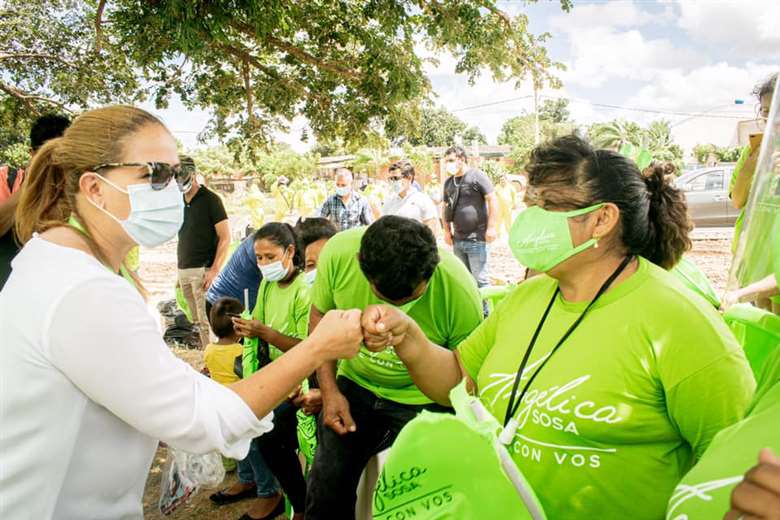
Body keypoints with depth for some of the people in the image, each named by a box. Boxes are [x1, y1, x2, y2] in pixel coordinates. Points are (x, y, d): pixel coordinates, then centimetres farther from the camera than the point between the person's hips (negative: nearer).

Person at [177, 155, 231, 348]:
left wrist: (214, 270, -15)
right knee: (195, 321, 8)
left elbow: (225, 238, -9)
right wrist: (179, 270, 15)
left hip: (203, 269, -6)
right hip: (183, 270, 6)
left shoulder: (210, 200, -5)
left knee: (206, 322, -6)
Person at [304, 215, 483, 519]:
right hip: (354, 384, 2)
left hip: (423, 400, -2)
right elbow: (320, 317, -5)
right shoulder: (338, 252, -24)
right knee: (325, 493, 5)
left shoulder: (460, 291, -29)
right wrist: (329, 391, -10)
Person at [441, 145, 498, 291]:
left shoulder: (476, 176, -7)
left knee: (480, 279, -2)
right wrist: (447, 231, 12)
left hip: (476, 239, -7)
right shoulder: (448, 182, 12)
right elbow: (445, 207, 20)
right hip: (457, 240, 7)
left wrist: (491, 227, -15)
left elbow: (492, 200, -10)